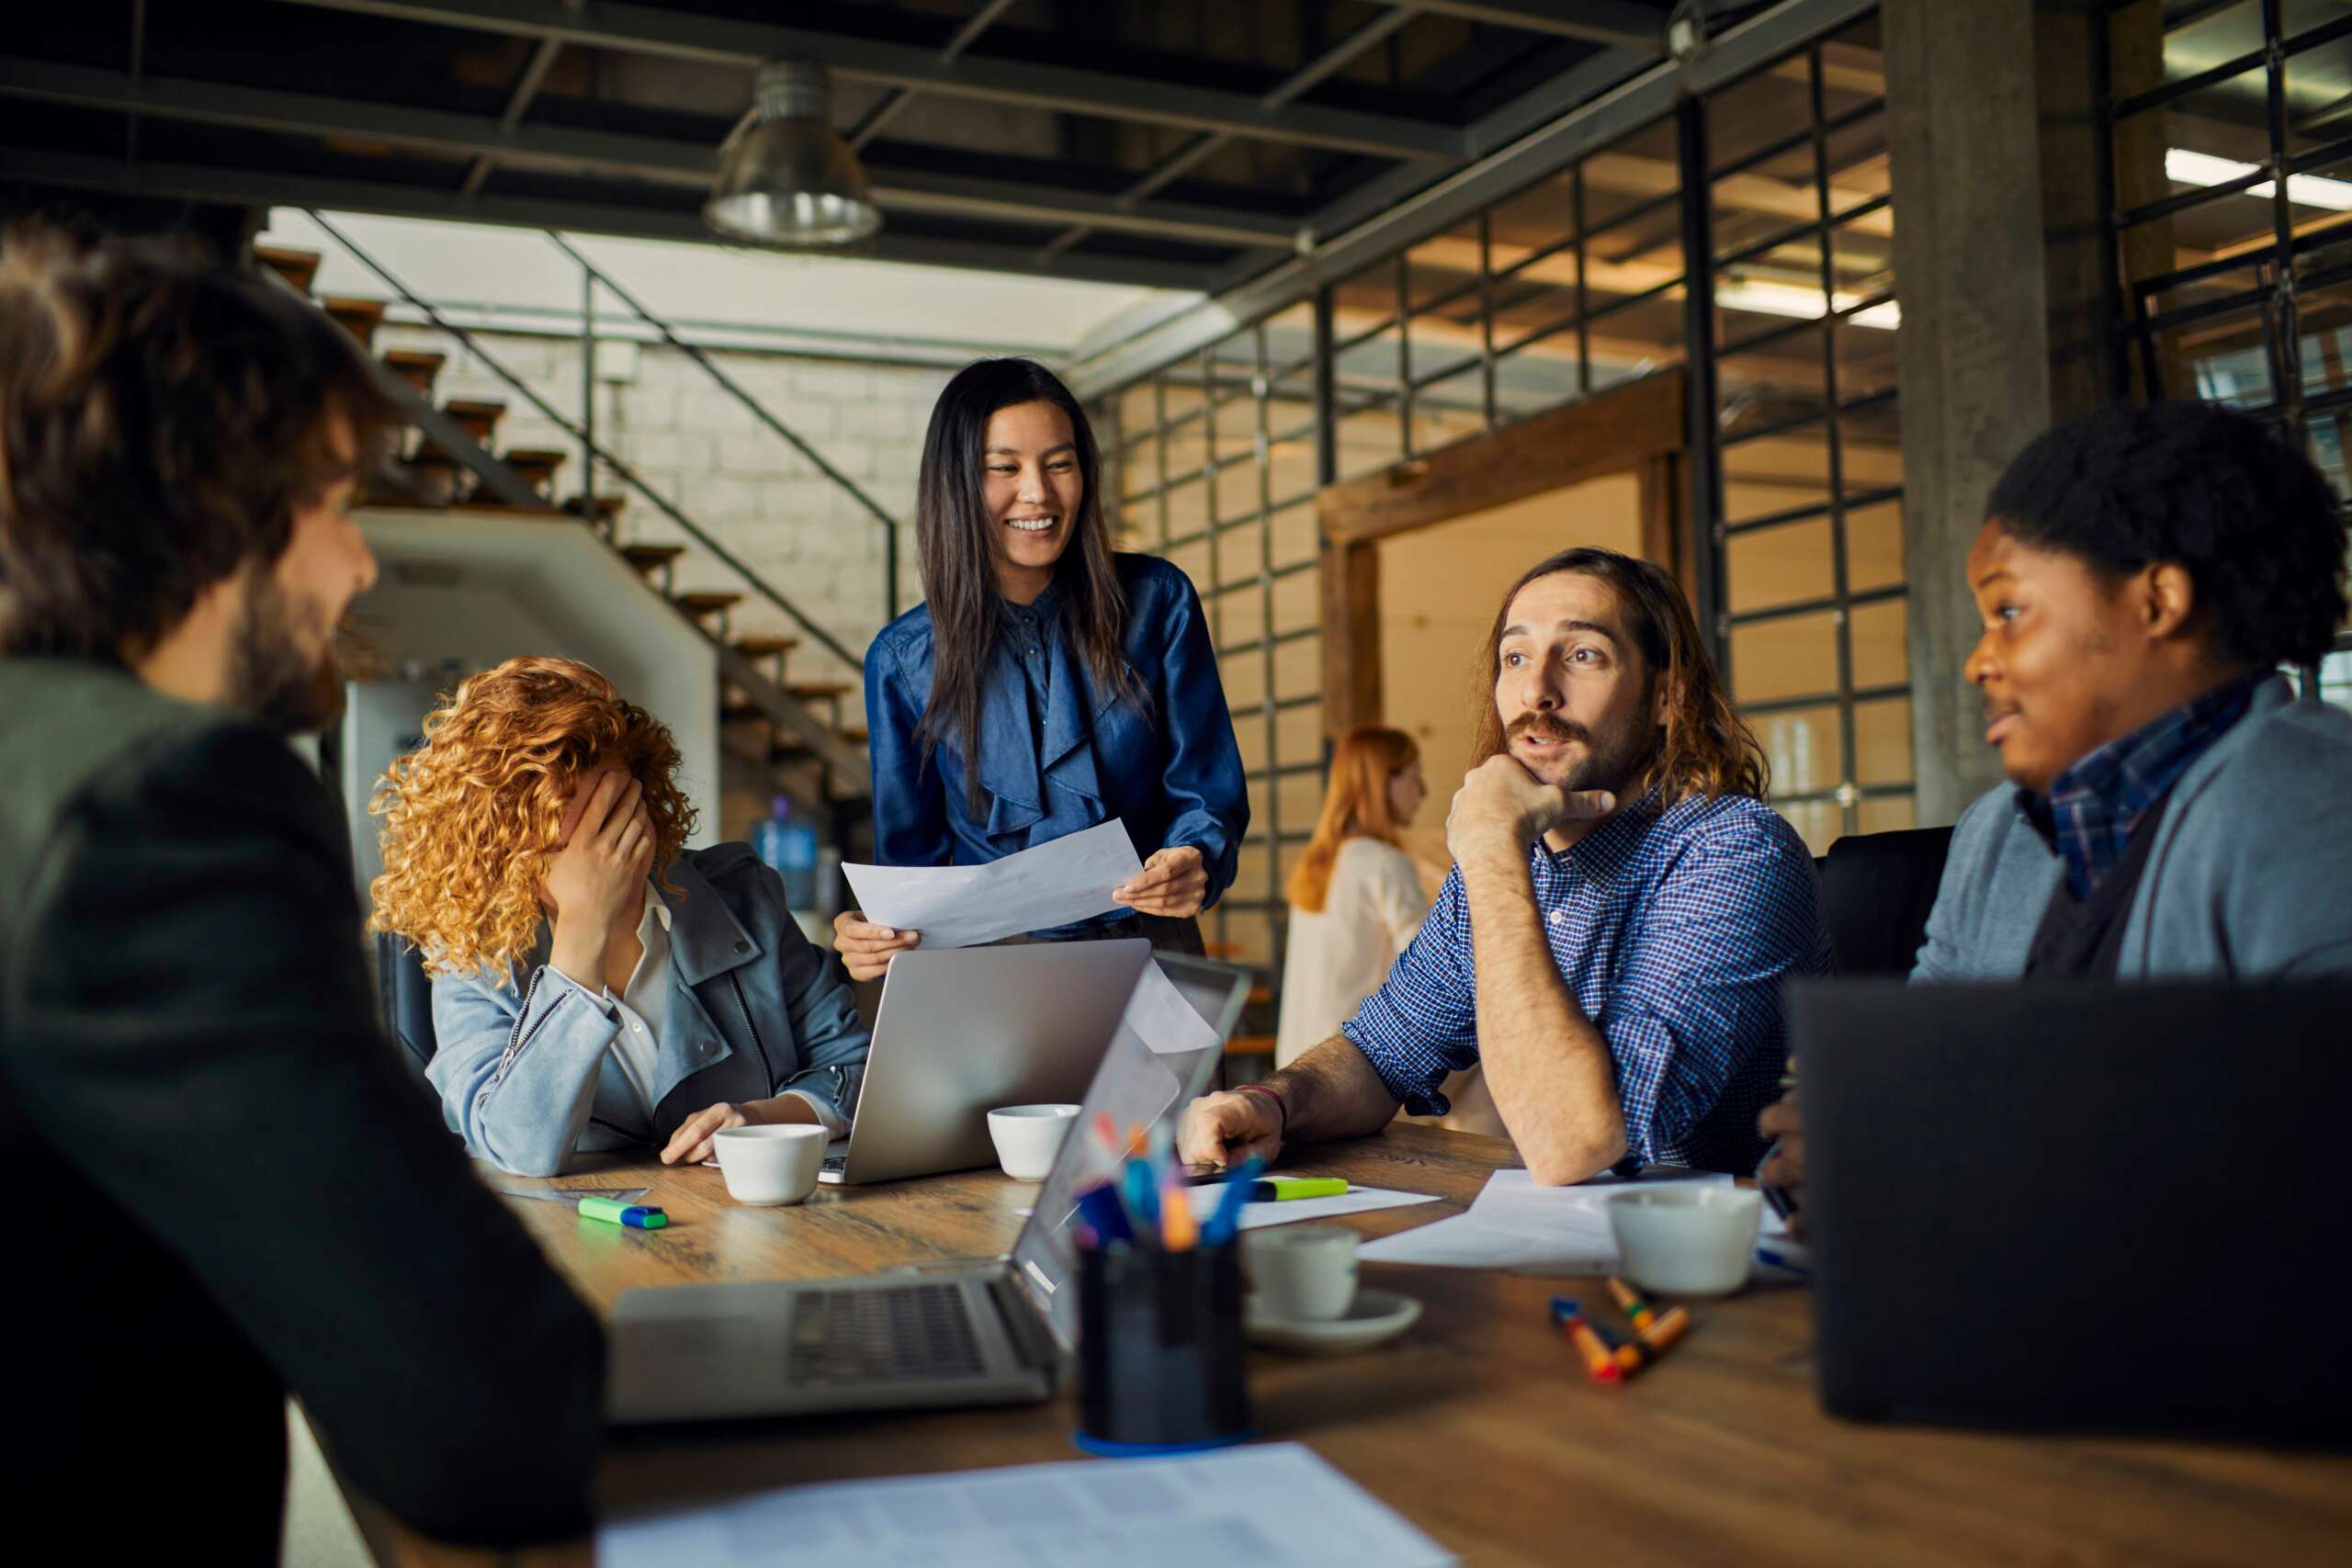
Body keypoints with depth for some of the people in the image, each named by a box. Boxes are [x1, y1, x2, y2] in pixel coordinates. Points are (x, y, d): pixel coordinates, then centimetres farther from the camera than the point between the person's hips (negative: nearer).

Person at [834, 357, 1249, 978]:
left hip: (1149, 953, 0)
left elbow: (1209, 793, 5)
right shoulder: (904, 659, 2)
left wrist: (1194, 864, -18)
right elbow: (913, 852, 8)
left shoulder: (1155, 602, 2)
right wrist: (870, 937, -14)